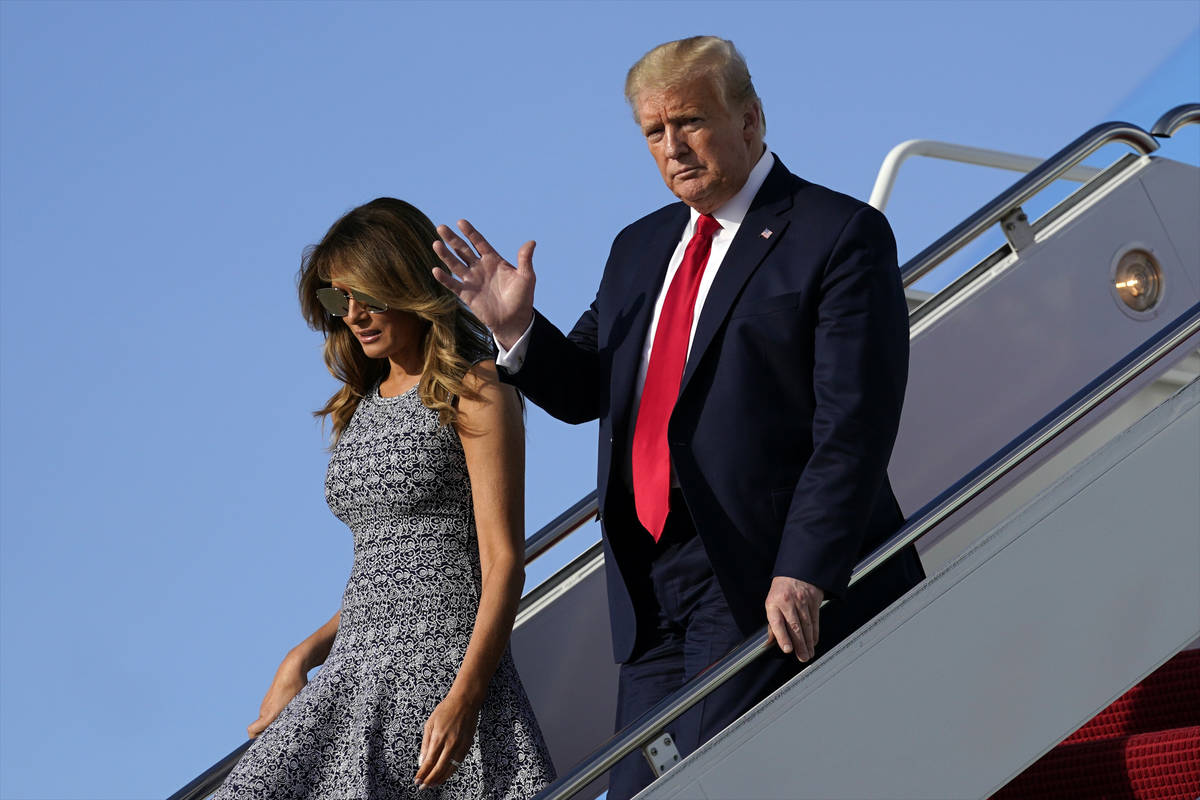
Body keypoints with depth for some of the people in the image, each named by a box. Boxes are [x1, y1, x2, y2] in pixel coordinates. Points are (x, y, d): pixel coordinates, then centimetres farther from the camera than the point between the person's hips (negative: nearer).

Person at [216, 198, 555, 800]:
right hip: (354, 680, 6)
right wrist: (303, 658, 10)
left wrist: (464, 698, -19)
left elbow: (503, 562, -9)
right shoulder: (361, 405, 20)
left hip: (444, 668, -6)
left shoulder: (471, 392, -2)